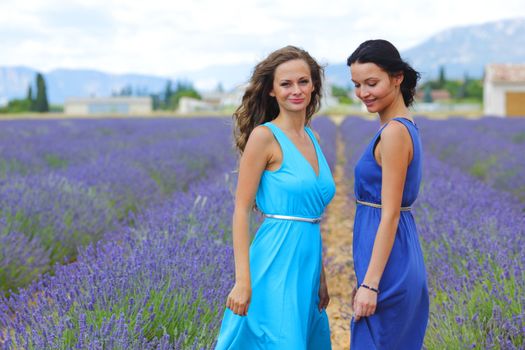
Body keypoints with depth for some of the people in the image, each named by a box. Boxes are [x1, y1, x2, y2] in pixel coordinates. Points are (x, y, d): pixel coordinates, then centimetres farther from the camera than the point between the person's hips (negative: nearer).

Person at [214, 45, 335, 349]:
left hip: (305, 266, 8)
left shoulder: (311, 139, 12)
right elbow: (241, 210, -11)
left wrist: (320, 277, 16)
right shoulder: (264, 136, -9)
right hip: (276, 265, -7)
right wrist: (243, 280, -17)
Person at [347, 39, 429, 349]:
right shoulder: (407, 125, 11)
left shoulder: (394, 132, -17)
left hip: (387, 265, -9)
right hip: (405, 259, 9)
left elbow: (390, 214, -19)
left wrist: (369, 283, -19)